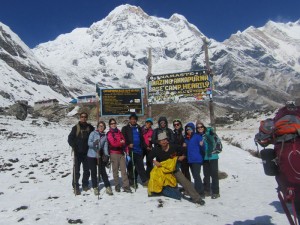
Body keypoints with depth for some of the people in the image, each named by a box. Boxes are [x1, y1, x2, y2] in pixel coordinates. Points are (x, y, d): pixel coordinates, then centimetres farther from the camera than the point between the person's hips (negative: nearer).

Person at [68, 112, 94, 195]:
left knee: (86, 170, 11)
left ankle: (85, 185, 27)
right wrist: (73, 146, -17)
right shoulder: (75, 128, -1)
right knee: (76, 170, -3)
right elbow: (70, 138, -3)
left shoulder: (90, 128, 6)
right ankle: (75, 187, 8)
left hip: (87, 152, 3)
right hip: (78, 152, -3)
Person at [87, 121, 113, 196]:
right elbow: (89, 142, -10)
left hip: (100, 156, 2)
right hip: (91, 155, -2)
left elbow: (105, 146, 4)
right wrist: (94, 143, -31)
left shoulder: (105, 136, 7)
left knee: (103, 171, 0)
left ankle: (108, 187, 8)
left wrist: (106, 155, -10)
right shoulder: (93, 133, -2)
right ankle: (95, 188, 17)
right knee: (93, 172, 5)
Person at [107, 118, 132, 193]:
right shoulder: (109, 133, 1)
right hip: (114, 153, -4)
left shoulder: (119, 132, 17)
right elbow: (113, 143, -11)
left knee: (123, 170, -2)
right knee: (115, 170, 1)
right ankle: (117, 186, 11)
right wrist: (121, 143, -5)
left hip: (121, 153, 4)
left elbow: (123, 140, 12)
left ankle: (126, 186, -3)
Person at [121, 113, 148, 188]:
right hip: (130, 150, -3)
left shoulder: (139, 128, 17)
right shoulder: (125, 128, 5)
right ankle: (136, 181, 13)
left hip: (139, 150, 3)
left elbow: (142, 138, 21)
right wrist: (128, 144, -17)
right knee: (130, 166, 4)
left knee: (139, 166, 4)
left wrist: (143, 146, 13)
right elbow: (124, 138, -4)